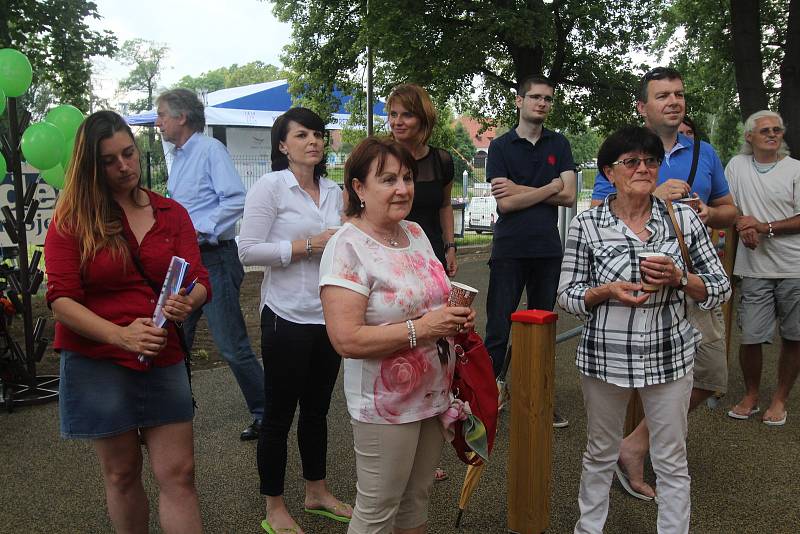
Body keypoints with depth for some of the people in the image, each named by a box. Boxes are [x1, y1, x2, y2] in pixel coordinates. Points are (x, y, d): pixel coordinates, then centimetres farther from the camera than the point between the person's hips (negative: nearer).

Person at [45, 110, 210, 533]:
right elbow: (61, 299, -11)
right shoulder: (70, 220, -4)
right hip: (96, 363, -2)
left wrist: (187, 302, -26)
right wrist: (121, 335, -26)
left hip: (162, 361, 2)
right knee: (122, 474, 12)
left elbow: (199, 281, -2)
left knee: (178, 474, 2)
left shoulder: (172, 214, 5)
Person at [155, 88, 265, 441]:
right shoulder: (178, 157, 17)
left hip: (213, 258, -9)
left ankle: (265, 413, 10)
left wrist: (199, 230, -21)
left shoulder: (210, 150, -10)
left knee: (231, 345, -4)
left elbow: (236, 200, -21)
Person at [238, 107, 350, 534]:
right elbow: (248, 251, -15)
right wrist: (307, 246, -18)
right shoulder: (270, 186, -8)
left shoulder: (333, 192, 9)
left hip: (329, 316, 6)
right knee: (279, 413, 6)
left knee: (317, 409, 18)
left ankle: (316, 491, 35)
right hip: (288, 317, -6)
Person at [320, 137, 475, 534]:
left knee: (417, 498, 22)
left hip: (435, 394, 7)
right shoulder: (348, 247, -19)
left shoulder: (415, 232, 5)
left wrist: (455, 318, -2)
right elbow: (346, 339, -26)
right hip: (385, 406, -7)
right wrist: (421, 328, -26)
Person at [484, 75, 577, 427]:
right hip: (509, 249, -3)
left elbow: (569, 196, -1)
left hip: (548, 249, 3)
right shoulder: (500, 146, 2)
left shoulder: (559, 144, 11)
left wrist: (520, 189, -6)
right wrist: (550, 187, -5)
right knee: (498, 328, -1)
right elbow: (505, 203, -9)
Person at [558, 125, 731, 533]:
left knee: (672, 462, 12)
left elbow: (720, 290, 2)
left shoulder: (684, 218, -2)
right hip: (605, 356, 0)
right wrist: (605, 293, -19)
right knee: (600, 455, 16)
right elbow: (567, 294, 0)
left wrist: (679, 277, -16)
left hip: (669, 355, 1)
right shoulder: (586, 224, -6)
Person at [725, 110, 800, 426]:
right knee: (750, 337, 1)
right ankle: (750, 396, 21)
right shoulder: (736, 166, 7)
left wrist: (765, 227, -15)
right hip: (755, 269, 1)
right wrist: (744, 227, -9)